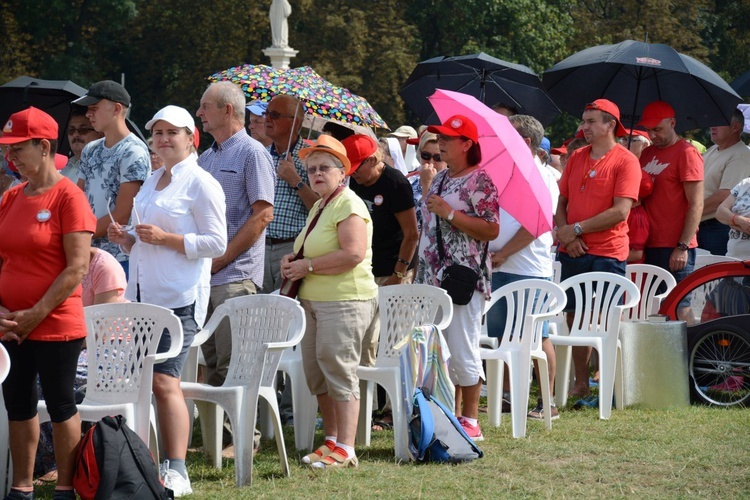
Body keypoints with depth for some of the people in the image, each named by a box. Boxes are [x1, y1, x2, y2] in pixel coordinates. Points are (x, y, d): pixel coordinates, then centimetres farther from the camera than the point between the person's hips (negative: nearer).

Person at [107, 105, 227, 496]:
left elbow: (216, 243, -10)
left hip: (177, 299, -8)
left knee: (163, 380, -14)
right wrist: (125, 239, 8)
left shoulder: (201, 184, -5)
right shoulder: (151, 182, 20)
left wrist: (165, 238, -17)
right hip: (141, 295, 8)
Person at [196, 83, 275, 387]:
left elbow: (263, 214, -12)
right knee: (212, 364, 10)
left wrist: (221, 258, -14)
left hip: (235, 275, -8)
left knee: (232, 367, -9)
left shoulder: (252, 153, -5)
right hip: (203, 276, 8)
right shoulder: (206, 158, 19)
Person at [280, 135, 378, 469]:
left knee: (338, 370, -10)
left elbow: (353, 254, -24)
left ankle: (345, 450, -9)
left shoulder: (348, 205, -11)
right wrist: (294, 260, 12)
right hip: (314, 300, 10)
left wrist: (307, 266, -17)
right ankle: (332, 441, 19)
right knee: (316, 374, 10)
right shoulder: (319, 207, 19)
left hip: (345, 301, -10)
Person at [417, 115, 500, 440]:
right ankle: (450, 416, 15)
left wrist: (449, 213, -19)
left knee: (462, 352, -7)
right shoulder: (440, 179, 16)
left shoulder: (479, 182, -9)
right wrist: (419, 267, 21)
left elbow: (491, 230, -17)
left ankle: (470, 421, 0)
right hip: (433, 277, 8)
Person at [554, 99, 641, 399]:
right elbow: (562, 201, 14)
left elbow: (621, 211, -14)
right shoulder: (576, 157, 13)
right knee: (574, 318, 7)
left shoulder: (625, 161, -5)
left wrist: (577, 228, -14)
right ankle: (580, 384, 14)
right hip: (572, 251, 6)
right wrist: (566, 234, -5)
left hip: (607, 253, -6)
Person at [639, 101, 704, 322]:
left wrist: (683, 246, -17)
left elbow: (696, 204, -11)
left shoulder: (686, 153, -6)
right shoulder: (648, 153, 16)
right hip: (650, 245, 7)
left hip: (675, 248, -7)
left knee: (678, 307, -8)